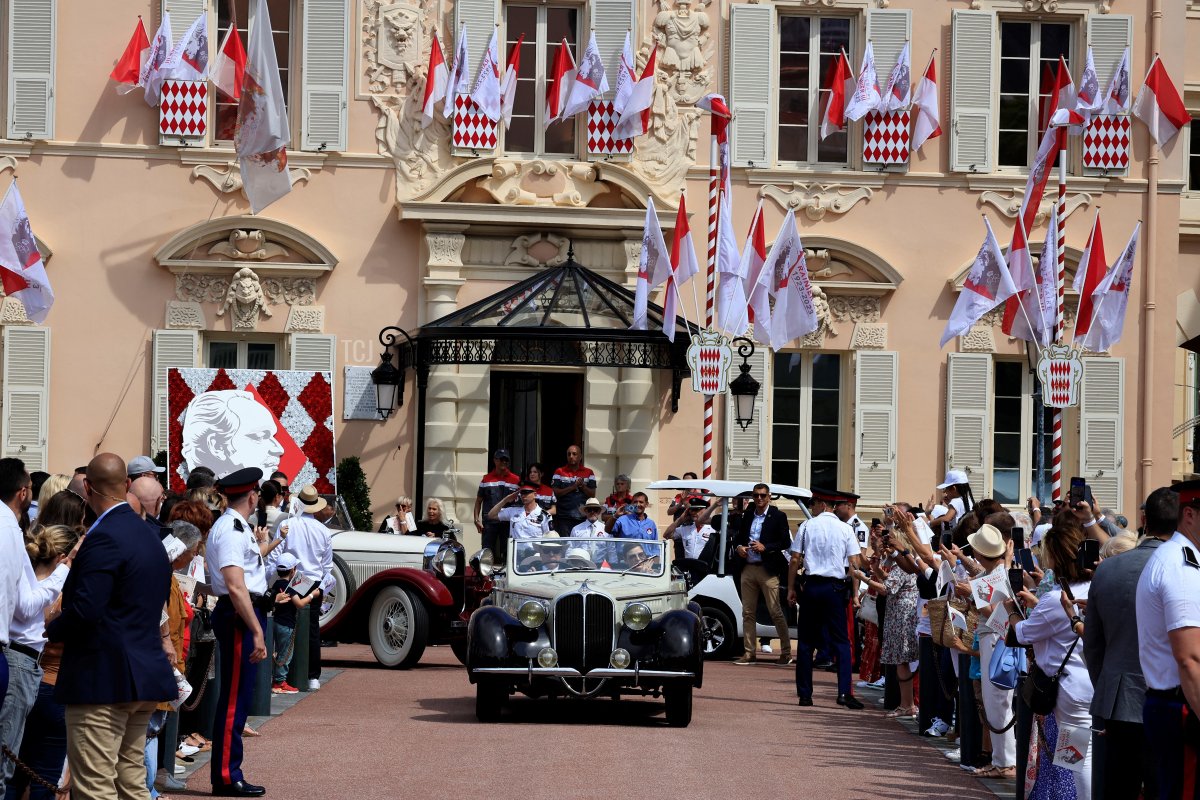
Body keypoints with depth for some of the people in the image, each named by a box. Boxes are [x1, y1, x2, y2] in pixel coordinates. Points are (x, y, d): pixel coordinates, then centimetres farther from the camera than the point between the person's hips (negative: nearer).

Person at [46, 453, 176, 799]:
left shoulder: (103, 538, -16)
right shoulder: (149, 535, 13)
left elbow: (84, 611, -24)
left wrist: (51, 630, -4)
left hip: (103, 680, -9)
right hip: (145, 677, 10)